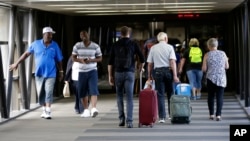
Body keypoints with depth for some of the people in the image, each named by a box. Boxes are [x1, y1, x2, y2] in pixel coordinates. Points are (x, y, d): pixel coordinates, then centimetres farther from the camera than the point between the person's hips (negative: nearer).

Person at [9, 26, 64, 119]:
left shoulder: (55, 45, -2)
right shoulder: (36, 44, 0)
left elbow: (59, 60, 5)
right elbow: (26, 53, 7)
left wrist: (61, 72, 9)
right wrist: (16, 63, 7)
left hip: (50, 74, -2)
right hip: (39, 73, 2)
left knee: (49, 93, -10)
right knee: (41, 94, 9)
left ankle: (48, 112, -9)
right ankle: (44, 110, 24)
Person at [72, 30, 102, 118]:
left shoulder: (95, 46, -2)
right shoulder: (77, 46, 2)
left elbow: (100, 58, 3)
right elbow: (73, 58, 5)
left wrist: (91, 60, -16)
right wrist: (81, 60, -16)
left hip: (92, 71, -2)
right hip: (82, 71, 2)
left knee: (93, 90, -16)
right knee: (82, 92, 6)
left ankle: (94, 109, -25)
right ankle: (86, 110, 19)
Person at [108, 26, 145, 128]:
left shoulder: (115, 45, 5)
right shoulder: (133, 44, 2)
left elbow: (110, 62, 2)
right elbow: (142, 59, 1)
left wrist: (110, 76, 8)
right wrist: (141, 68, 19)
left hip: (118, 73, 1)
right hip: (130, 73, -1)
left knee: (119, 96, 14)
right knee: (129, 98, -1)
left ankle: (121, 119, 12)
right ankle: (129, 121, -6)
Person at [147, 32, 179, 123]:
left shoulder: (153, 48, 5)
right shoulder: (169, 47, 0)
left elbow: (150, 63, 5)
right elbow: (172, 62, -9)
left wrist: (149, 75, 13)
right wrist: (175, 75, -10)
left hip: (158, 71, 1)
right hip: (168, 71, -1)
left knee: (160, 95, 2)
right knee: (170, 94, 13)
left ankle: (162, 117, -3)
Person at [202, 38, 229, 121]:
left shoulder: (207, 55, -4)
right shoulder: (223, 53, 2)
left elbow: (204, 69, -5)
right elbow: (227, 67, 6)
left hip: (211, 78, -1)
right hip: (221, 79, 1)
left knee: (211, 96, 11)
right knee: (220, 97, 1)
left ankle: (211, 114, 13)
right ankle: (218, 114, -7)